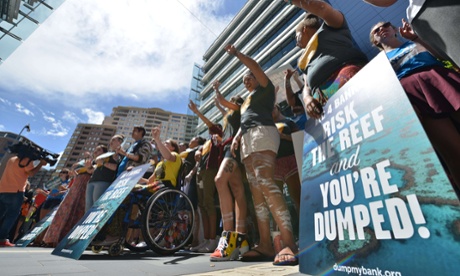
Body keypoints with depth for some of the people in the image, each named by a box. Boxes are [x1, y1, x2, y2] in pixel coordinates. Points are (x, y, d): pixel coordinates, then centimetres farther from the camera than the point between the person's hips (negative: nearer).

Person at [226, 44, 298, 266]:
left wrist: (236, 53, 12)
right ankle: (265, 245, -7)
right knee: (256, 190, -5)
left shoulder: (265, 88, 17)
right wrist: (236, 137, 11)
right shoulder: (247, 101, 36)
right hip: (247, 140, 8)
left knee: (265, 182, -27)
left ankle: (290, 244, -29)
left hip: (262, 132, -8)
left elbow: (254, 66, 4)